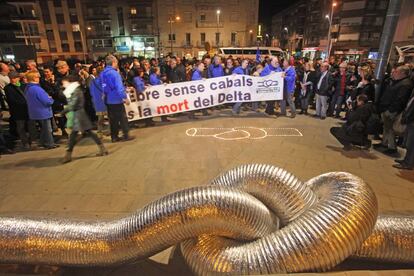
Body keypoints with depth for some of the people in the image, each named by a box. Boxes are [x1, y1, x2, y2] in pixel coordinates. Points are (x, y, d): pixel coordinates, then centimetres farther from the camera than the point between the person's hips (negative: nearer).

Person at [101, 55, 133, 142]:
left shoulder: (102, 73, 7)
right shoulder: (114, 73, -16)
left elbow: (102, 87, 12)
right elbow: (119, 87, -21)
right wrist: (125, 97, -16)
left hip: (108, 100, 7)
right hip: (116, 100, -7)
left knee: (113, 119, 12)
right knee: (123, 118, 3)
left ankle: (114, 137, 17)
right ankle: (126, 135, 8)